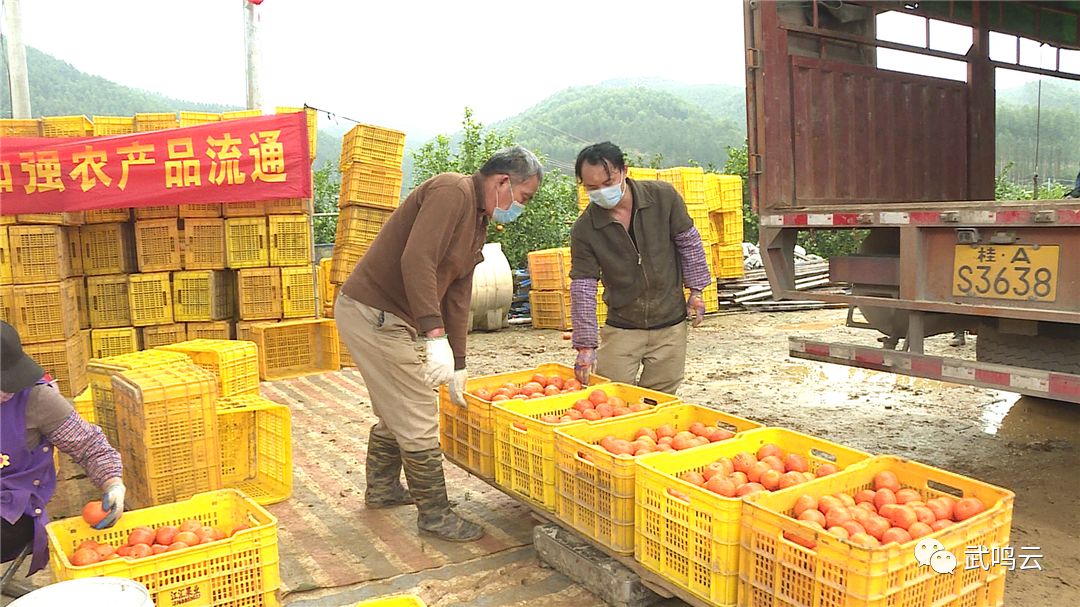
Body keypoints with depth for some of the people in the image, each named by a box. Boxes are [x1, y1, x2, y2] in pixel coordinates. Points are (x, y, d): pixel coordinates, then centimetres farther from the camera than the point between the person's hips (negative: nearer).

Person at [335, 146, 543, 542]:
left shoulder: (478, 223, 14)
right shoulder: (452, 192, -17)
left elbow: (457, 297, 16)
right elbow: (416, 261, -31)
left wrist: (457, 365, 15)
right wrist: (437, 338, -35)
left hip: (383, 317, 10)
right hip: (373, 313, -10)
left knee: (394, 413, 24)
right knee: (419, 420, -3)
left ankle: (382, 490, 43)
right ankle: (434, 515, 11)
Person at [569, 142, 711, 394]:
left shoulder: (663, 197, -10)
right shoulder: (584, 229, -13)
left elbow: (688, 242, 3)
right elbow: (583, 288, -12)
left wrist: (696, 289, 3)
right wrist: (586, 345, -15)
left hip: (670, 325, 1)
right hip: (621, 328, 0)